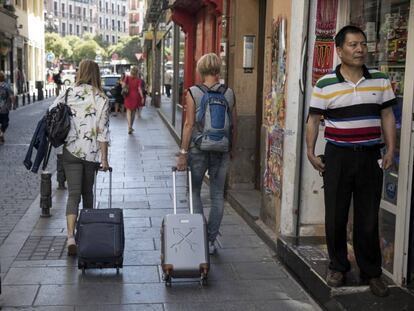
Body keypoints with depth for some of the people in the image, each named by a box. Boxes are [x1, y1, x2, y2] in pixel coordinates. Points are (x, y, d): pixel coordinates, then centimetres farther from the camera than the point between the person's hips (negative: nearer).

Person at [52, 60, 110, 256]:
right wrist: (104, 159, -3)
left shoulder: (68, 94, -2)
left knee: (73, 193, -1)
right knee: (88, 192, 18)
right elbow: (103, 132, -7)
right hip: (92, 153, 0)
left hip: (71, 151, 0)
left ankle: (71, 236, -15)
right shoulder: (102, 99, -5)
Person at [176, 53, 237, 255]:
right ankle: (210, 241, 14)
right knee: (217, 195, 9)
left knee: (194, 191, 14)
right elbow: (234, 125, 4)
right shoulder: (229, 93, 0)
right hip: (221, 150, 2)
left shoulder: (193, 93, -7)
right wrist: (231, 148, 17)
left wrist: (183, 152, -7)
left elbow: (189, 124, -11)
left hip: (198, 148, -2)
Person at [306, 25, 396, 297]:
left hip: (370, 157, 1)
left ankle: (372, 272, 19)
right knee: (336, 216, 8)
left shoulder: (380, 81, 4)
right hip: (338, 157, -1)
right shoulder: (325, 85, -3)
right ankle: (338, 266, 25)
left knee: (368, 218, 7)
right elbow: (314, 120, 1)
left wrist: (390, 151, 0)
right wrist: (311, 152, -5)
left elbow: (387, 116, 7)